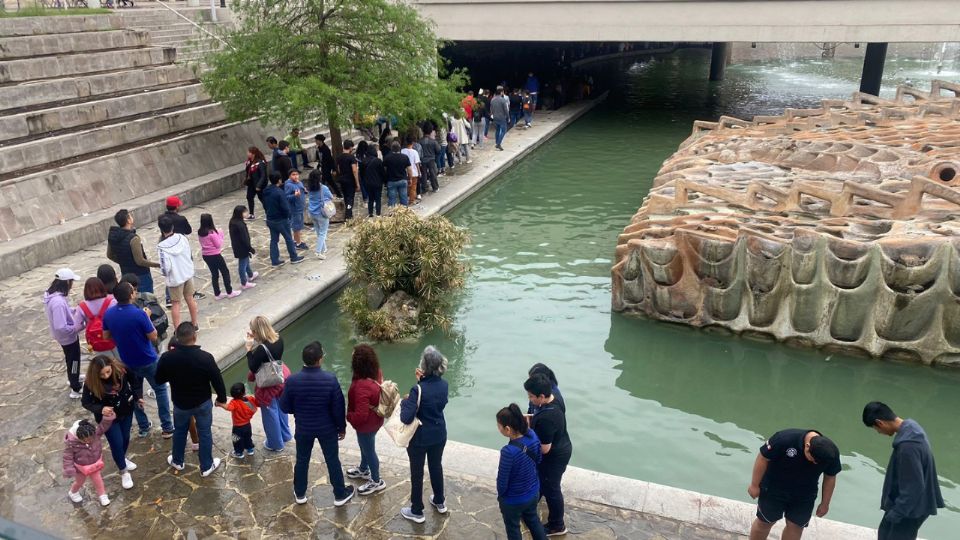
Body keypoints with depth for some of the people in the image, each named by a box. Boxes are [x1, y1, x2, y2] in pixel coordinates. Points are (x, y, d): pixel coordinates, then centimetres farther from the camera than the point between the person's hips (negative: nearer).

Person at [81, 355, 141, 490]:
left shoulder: (121, 369, -25)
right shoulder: (90, 383, -29)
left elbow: (135, 380, -5)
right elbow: (85, 402, -16)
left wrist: (138, 397, -13)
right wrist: (100, 409, -33)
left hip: (126, 411, 3)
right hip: (107, 416, -3)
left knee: (126, 438, 22)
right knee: (117, 443, 5)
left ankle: (122, 458, 52)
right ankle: (123, 471, 29)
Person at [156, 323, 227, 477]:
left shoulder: (167, 357, -20)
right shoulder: (205, 357, -25)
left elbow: (159, 380, -4)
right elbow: (217, 380, -15)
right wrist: (222, 398, 1)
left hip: (180, 403, 2)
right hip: (203, 402, -2)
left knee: (180, 431, 26)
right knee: (205, 433, 15)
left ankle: (177, 461, 45)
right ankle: (206, 466, 28)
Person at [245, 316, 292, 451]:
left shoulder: (261, 349, -32)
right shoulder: (278, 339, -11)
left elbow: (252, 368, -20)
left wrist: (249, 348, -14)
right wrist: (256, 339, 1)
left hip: (269, 384, -7)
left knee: (271, 413, 14)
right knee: (280, 408, 28)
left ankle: (276, 444, 31)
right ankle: (285, 435, 47)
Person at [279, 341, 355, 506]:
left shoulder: (292, 380, -20)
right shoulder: (330, 379, -25)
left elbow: (284, 408, -8)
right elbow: (338, 408, -16)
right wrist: (342, 427, 1)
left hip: (303, 428, 2)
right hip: (327, 429, -1)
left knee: (302, 460, 23)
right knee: (333, 461, 17)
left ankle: (300, 494, 41)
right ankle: (340, 495, 32)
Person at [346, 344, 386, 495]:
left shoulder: (361, 386, -39)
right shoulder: (376, 373, -12)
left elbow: (360, 416, -34)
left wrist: (347, 416, -16)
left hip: (367, 424, -9)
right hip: (374, 419, 9)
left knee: (369, 450, 15)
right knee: (365, 446, 31)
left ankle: (376, 482, 37)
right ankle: (363, 469, 57)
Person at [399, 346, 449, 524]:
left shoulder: (418, 390, -28)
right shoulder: (444, 384, -10)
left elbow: (406, 418, -29)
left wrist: (404, 401, -10)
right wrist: (422, 380, -3)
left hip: (420, 438, -6)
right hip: (439, 435, 6)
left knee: (417, 473, 12)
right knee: (436, 467, 25)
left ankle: (417, 512, 28)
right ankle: (440, 502, 43)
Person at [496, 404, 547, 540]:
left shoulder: (508, 451, -36)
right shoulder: (532, 435, -17)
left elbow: (502, 481, -22)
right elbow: (539, 459, 2)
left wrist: (500, 495, -2)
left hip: (513, 501, -5)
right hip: (534, 493, 6)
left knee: (513, 528, 22)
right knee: (533, 520, 31)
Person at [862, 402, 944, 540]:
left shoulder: (907, 445, -34)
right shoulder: (910, 427, -2)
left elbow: (913, 488, -28)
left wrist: (895, 514, -18)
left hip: (911, 507, -9)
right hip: (906, 502, 9)